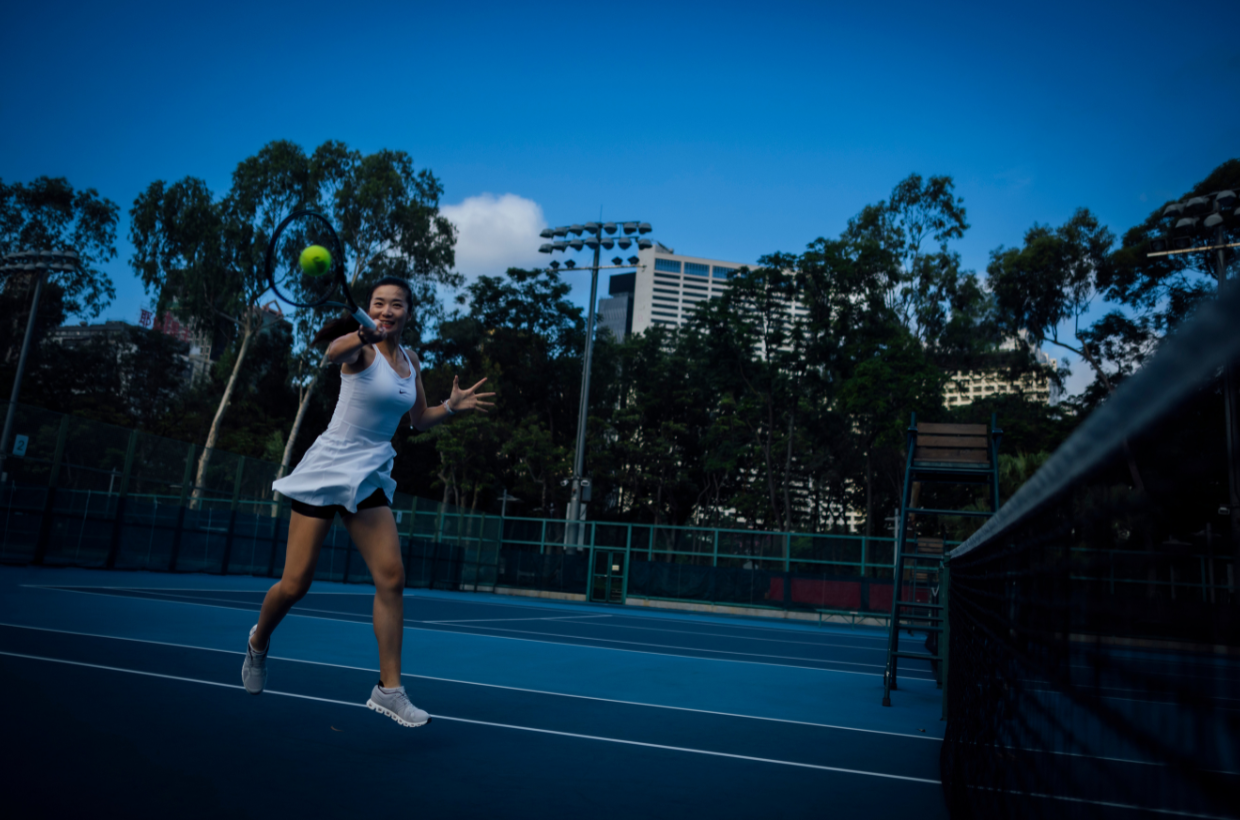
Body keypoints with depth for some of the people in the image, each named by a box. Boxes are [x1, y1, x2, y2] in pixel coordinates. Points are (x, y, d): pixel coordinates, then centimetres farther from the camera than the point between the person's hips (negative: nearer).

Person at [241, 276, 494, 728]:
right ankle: (259, 642, 35)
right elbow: (334, 353, -36)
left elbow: (419, 420, 20)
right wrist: (361, 336, -58)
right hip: (327, 469, -5)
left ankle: (388, 689, 2)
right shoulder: (362, 349, -10)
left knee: (391, 578, -7)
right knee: (294, 585, 1)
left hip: (370, 477, 5)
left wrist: (452, 407, 1)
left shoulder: (411, 361, 9)